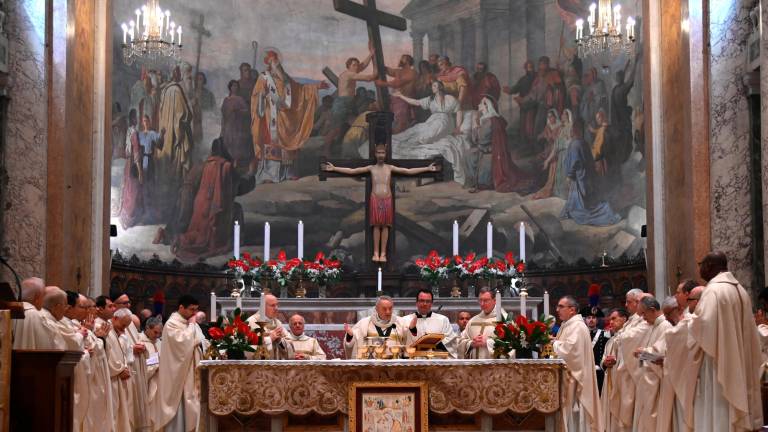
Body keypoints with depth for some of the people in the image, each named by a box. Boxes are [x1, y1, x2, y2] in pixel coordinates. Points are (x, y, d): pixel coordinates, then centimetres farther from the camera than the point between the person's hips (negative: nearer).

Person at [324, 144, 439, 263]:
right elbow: (351, 171, 6)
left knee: (385, 226, 0)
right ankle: (376, 253, 1)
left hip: (387, 199, 0)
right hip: (375, 199, 0)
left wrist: (428, 169, 1)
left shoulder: (390, 168, 7)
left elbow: (409, 171, 6)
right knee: (376, 226, -1)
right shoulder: (371, 168, 7)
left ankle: (383, 253, 2)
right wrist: (334, 168, 0)